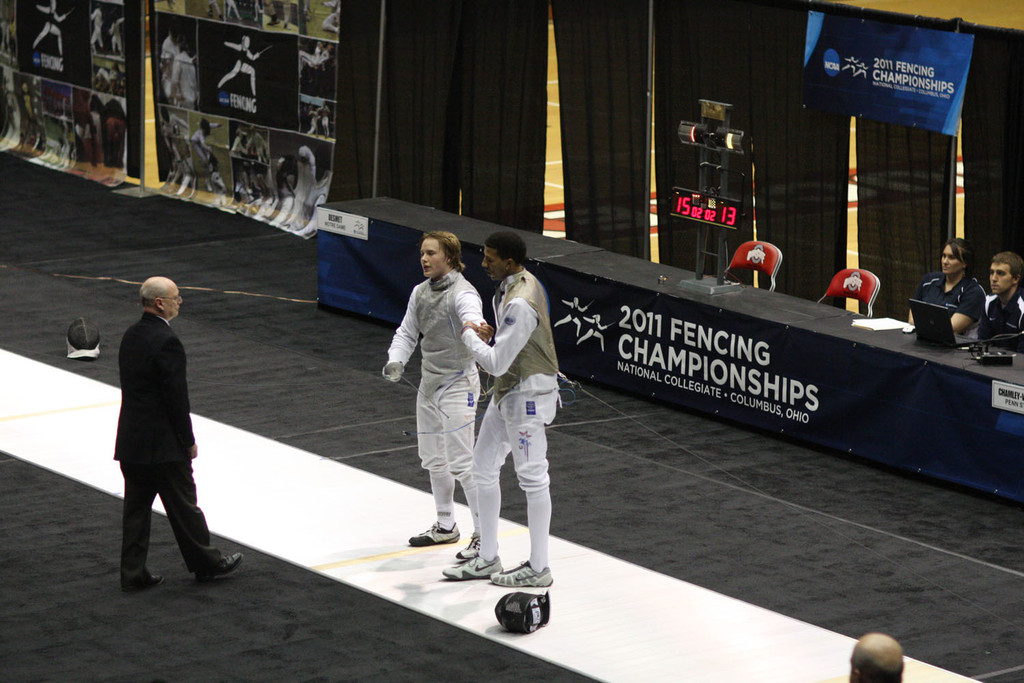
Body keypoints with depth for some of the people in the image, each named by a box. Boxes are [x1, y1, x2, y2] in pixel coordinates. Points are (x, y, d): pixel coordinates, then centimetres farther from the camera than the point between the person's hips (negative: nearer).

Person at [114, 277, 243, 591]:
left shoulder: (131, 336, 7)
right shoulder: (166, 342, -20)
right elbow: (176, 397, -19)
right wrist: (189, 441, -8)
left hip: (130, 440, 8)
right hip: (163, 445, -8)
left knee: (136, 507, 12)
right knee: (183, 506, 6)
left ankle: (133, 573, 15)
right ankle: (207, 563, 20)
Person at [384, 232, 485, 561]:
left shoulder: (462, 293, -19)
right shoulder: (421, 292, 6)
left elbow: (474, 322, -38)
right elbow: (407, 332, 12)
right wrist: (396, 361, -7)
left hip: (457, 384, -8)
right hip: (429, 383, 8)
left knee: (461, 463, -11)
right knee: (433, 459, 18)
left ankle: (484, 535, -4)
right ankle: (446, 526, 34)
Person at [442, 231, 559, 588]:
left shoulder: (520, 303, -27)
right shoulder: (515, 283, 5)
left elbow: (497, 363, -25)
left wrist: (470, 337, -9)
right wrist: (491, 335, 1)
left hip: (528, 394, -11)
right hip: (508, 389, 11)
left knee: (532, 477, -1)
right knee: (484, 467, 14)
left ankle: (538, 568, 9)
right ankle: (487, 559, 23)